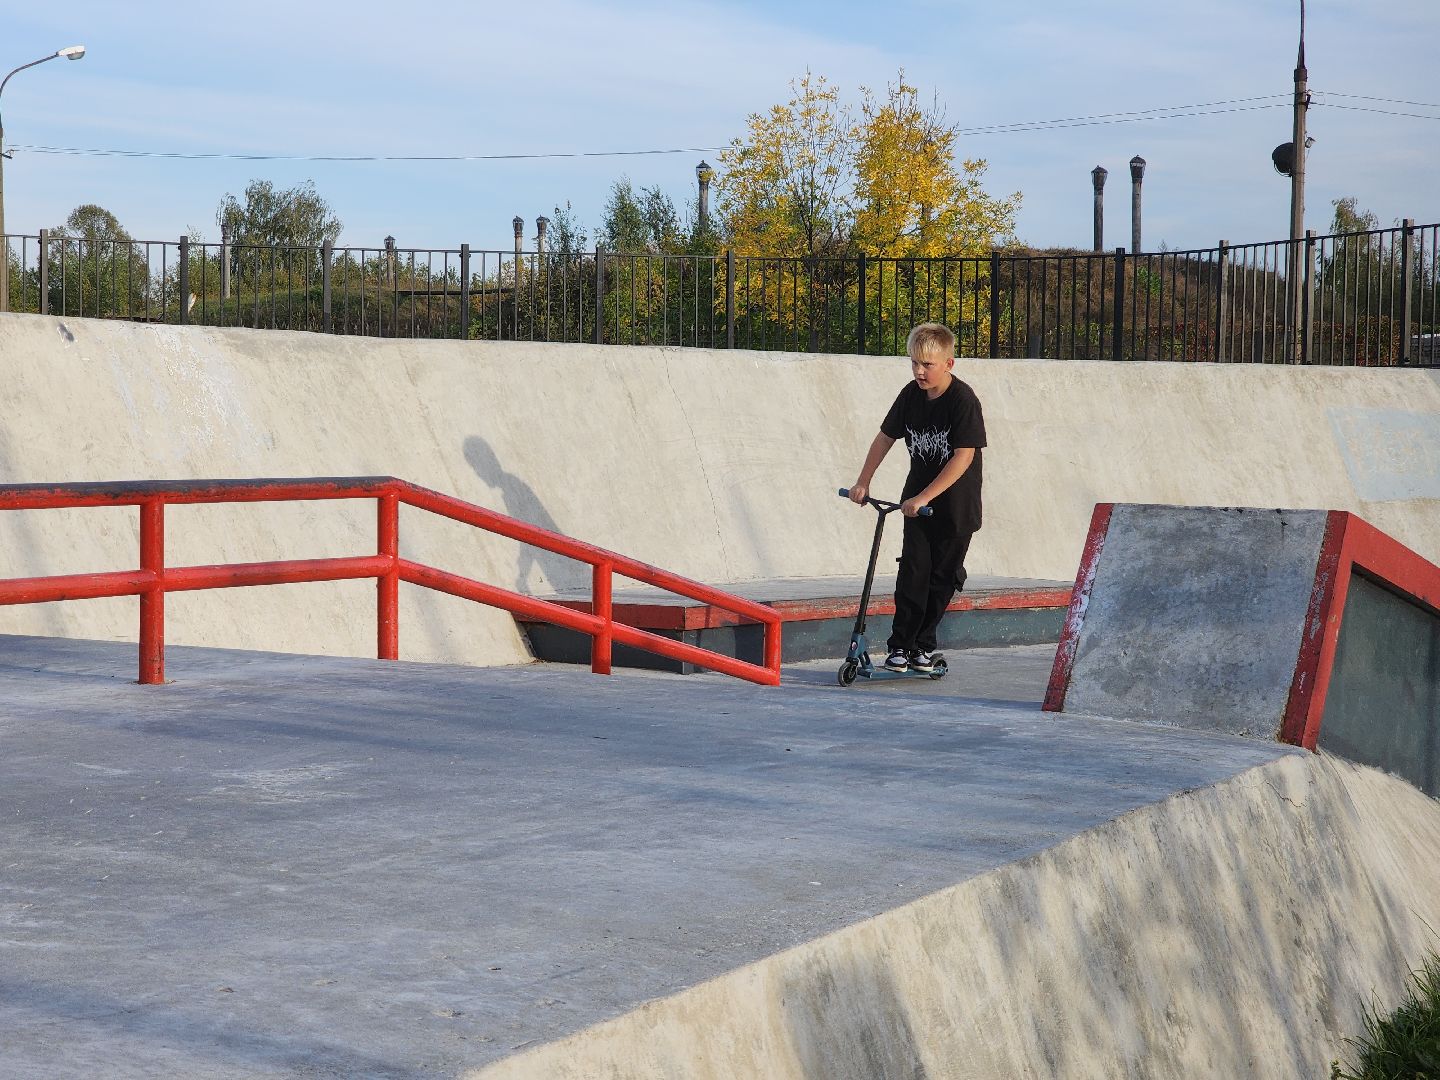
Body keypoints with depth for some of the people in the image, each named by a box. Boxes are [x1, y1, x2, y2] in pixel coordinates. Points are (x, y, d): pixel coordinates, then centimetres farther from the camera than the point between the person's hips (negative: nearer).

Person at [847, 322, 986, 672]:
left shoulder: (964, 401, -19)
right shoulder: (911, 395, -2)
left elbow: (964, 457, -24)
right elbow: (886, 437, 10)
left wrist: (923, 498, -26)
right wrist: (863, 482, 5)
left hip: (955, 504, -4)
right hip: (916, 502, 4)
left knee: (943, 576, 4)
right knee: (913, 571, -3)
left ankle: (922, 645, 15)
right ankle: (899, 645, 0)